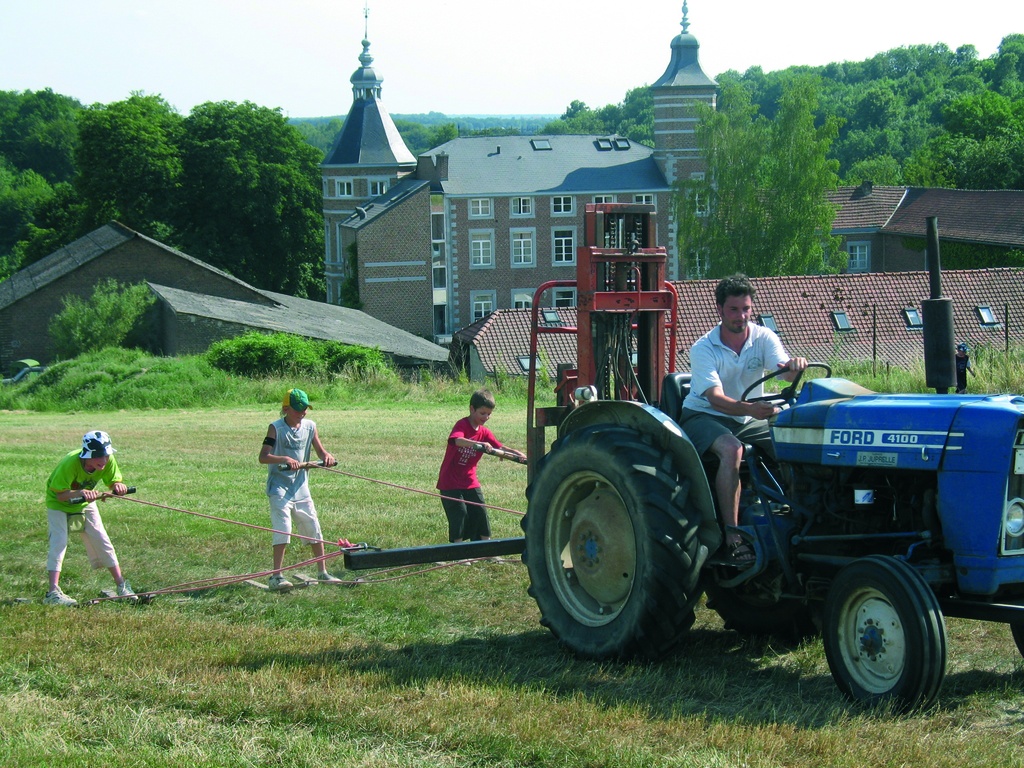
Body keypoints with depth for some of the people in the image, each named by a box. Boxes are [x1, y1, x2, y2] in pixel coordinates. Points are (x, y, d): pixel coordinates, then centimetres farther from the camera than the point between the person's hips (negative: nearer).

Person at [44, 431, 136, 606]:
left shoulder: (108, 461, -23)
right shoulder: (70, 463, -37)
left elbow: (114, 481, -13)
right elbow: (60, 495, -33)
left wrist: (118, 486, -37)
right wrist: (79, 493, -51)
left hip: (86, 504, 5)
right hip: (59, 504, -5)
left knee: (102, 542, 3)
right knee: (59, 542, -18)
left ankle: (121, 585, 12)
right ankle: (53, 592, -24)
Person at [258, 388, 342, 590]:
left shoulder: (309, 426, 6)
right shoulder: (276, 428, -10)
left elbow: (319, 450, 12)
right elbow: (263, 457, -19)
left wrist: (326, 456, -12)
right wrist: (285, 459, -35)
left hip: (301, 488, 6)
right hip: (280, 488, -6)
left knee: (314, 529, 10)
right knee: (282, 530, -14)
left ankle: (322, 572, 22)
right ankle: (276, 576, -12)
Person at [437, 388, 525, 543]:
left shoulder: (485, 433, 5)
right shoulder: (462, 425, -14)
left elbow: (499, 448, -2)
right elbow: (457, 440, -35)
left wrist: (518, 454, -22)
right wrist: (479, 444, -52)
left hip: (470, 482, 6)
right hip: (450, 482, -6)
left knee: (480, 513, 2)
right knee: (460, 514, -10)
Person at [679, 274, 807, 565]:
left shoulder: (763, 338, -3)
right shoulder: (703, 349, -14)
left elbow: (785, 370, -21)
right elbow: (715, 398, -27)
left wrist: (794, 365, -46)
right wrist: (749, 408, -47)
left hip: (749, 420, 5)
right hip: (704, 417, -5)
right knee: (731, 449, -37)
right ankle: (732, 536, -37)